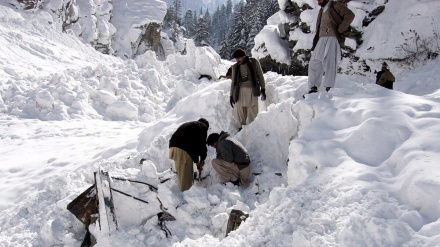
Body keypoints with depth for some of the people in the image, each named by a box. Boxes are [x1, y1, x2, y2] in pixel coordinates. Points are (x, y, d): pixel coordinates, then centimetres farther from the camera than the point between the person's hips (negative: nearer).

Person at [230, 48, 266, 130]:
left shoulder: (254, 62, 4)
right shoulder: (235, 66, 10)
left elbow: (260, 75, 7)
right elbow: (233, 81, 14)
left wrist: (263, 89, 1)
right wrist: (231, 95, 11)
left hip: (252, 91, -2)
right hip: (240, 92, 2)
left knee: (252, 115, -3)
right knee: (240, 113, 0)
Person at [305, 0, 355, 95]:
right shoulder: (321, 11, 25)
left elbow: (350, 15, -6)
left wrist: (339, 30, -10)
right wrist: (314, 45, 13)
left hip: (332, 39, -6)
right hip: (321, 40, 6)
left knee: (329, 64, -10)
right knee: (314, 64, -2)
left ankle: (329, 89, -9)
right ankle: (313, 88, 1)